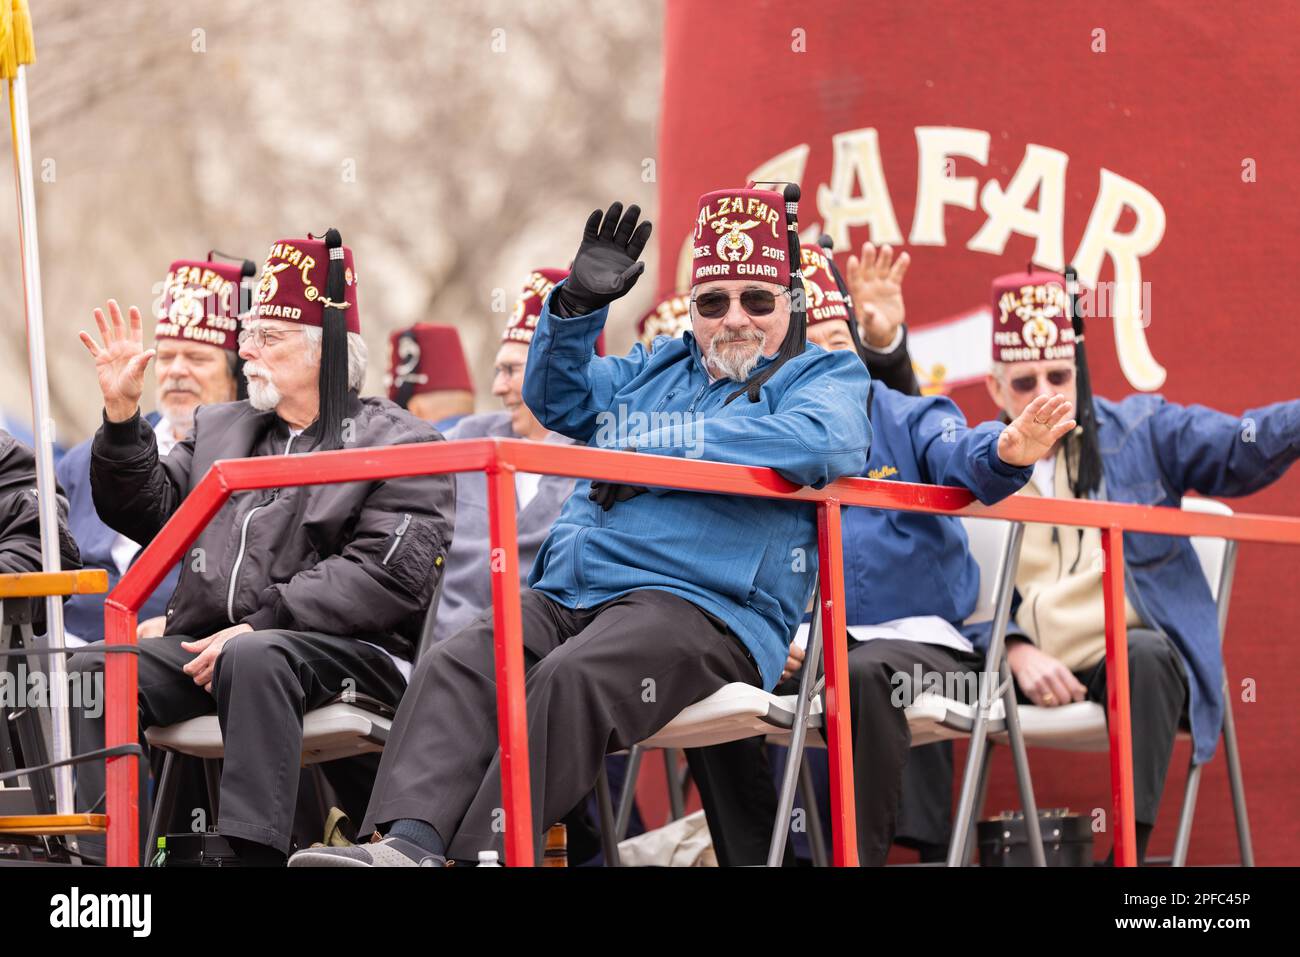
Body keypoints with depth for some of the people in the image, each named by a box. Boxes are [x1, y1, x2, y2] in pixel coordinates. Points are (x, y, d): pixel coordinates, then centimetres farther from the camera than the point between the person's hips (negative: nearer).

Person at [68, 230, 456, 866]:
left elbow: (389, 575, -10)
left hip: (347, 652, -6)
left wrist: (259, 626, -17)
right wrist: (121, 414, 2)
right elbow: (145, 512, 17)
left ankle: (256, 849, -42)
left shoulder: (400, 443, 4)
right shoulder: (219, 429, 25)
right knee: (96, 671, -19)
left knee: (254, 661, -38)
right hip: (209, 644, 6)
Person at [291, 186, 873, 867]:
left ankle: (483, 854, -43)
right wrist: (579, 303, 4)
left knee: (570, 678, -36)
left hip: (700, 602, -6)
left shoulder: (823, 376, 10)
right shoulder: (654, 369, 30)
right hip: (565, 593, 6)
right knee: (455, 666, -24)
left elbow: (823, 441, -13)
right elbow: (556, 395, 23)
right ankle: (410, 843, -41)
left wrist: (657, 452, -10)